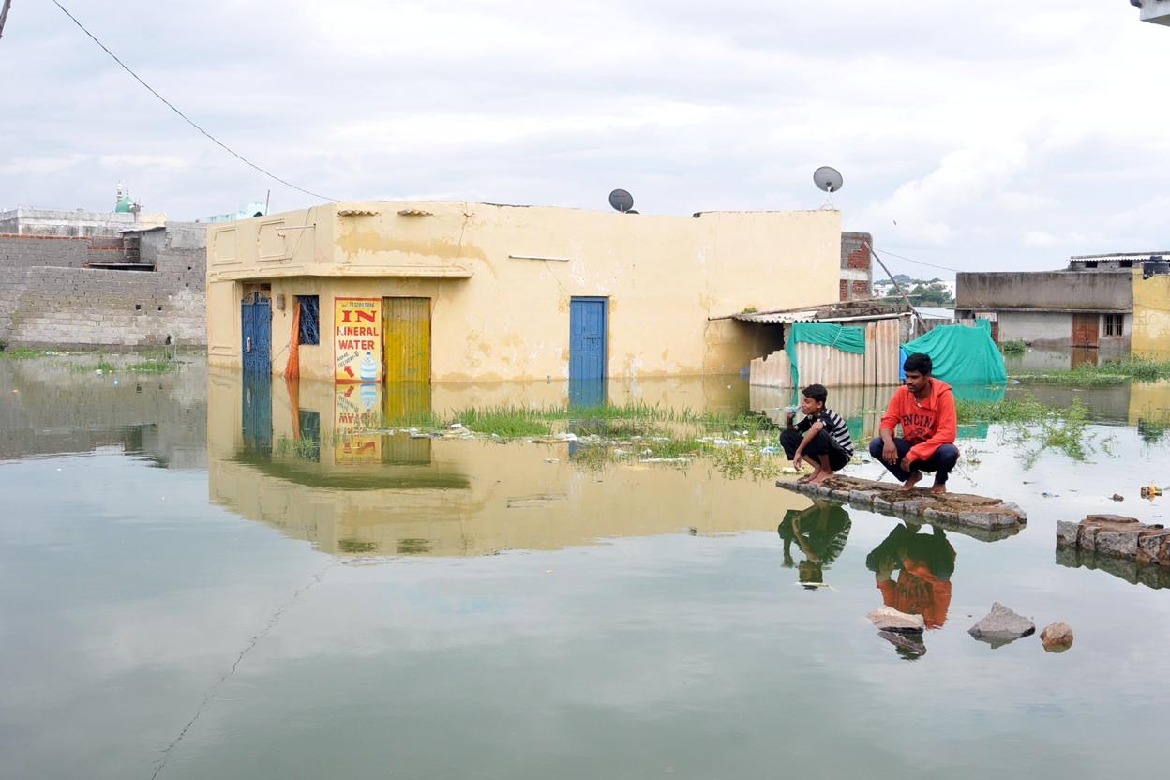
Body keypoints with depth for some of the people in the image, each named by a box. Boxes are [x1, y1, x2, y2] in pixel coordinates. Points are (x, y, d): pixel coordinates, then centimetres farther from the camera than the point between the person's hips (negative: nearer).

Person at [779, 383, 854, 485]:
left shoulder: (826, 416, -24)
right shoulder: (810, 417, 0)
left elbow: (816, 427, -47)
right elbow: (793, 431, 10)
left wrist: (799, 451, -44)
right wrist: (789, 420, -11)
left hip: (840, 457, -8)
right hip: (824, 457, 8)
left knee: (818, 433, -38)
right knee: (786, 436, -3)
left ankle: (827, 471, -14)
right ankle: (818, 468, -4)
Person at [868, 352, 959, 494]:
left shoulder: (943, 394, -20)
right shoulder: (902, 393, -7)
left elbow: (947, 434, -25)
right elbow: (887, 422, -6)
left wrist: (914, 453, -31)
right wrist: (888, 442, -31)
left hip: (934, 452, -3)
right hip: (910, 449, 3)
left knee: (949, 452, -37)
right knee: (876, 446, -20)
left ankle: (940, 482, 0)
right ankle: (911, 475, 6)